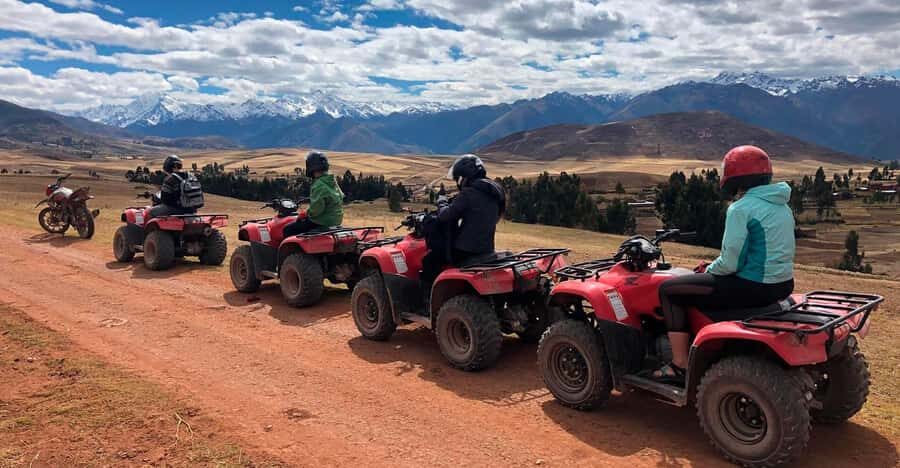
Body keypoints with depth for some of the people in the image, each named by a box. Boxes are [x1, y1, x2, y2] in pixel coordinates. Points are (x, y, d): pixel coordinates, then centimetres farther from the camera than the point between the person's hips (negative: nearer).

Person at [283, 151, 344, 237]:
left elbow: (316, 208, -28)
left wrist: (308, 213, -7)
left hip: (321, 223, -10)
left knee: (288, 230, -2)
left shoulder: (319, 185, -22)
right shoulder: (333, 182, 7)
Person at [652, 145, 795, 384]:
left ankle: (680, 366, 5)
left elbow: (730, 263, -20)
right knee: (710, 279, 33)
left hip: (754, 288, -9)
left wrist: (707, 270, 3)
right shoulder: (782, 206, 11)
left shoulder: (741, 209, -16)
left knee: (669, 290, 0)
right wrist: (712, 269, 16)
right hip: (783, 284, 10)